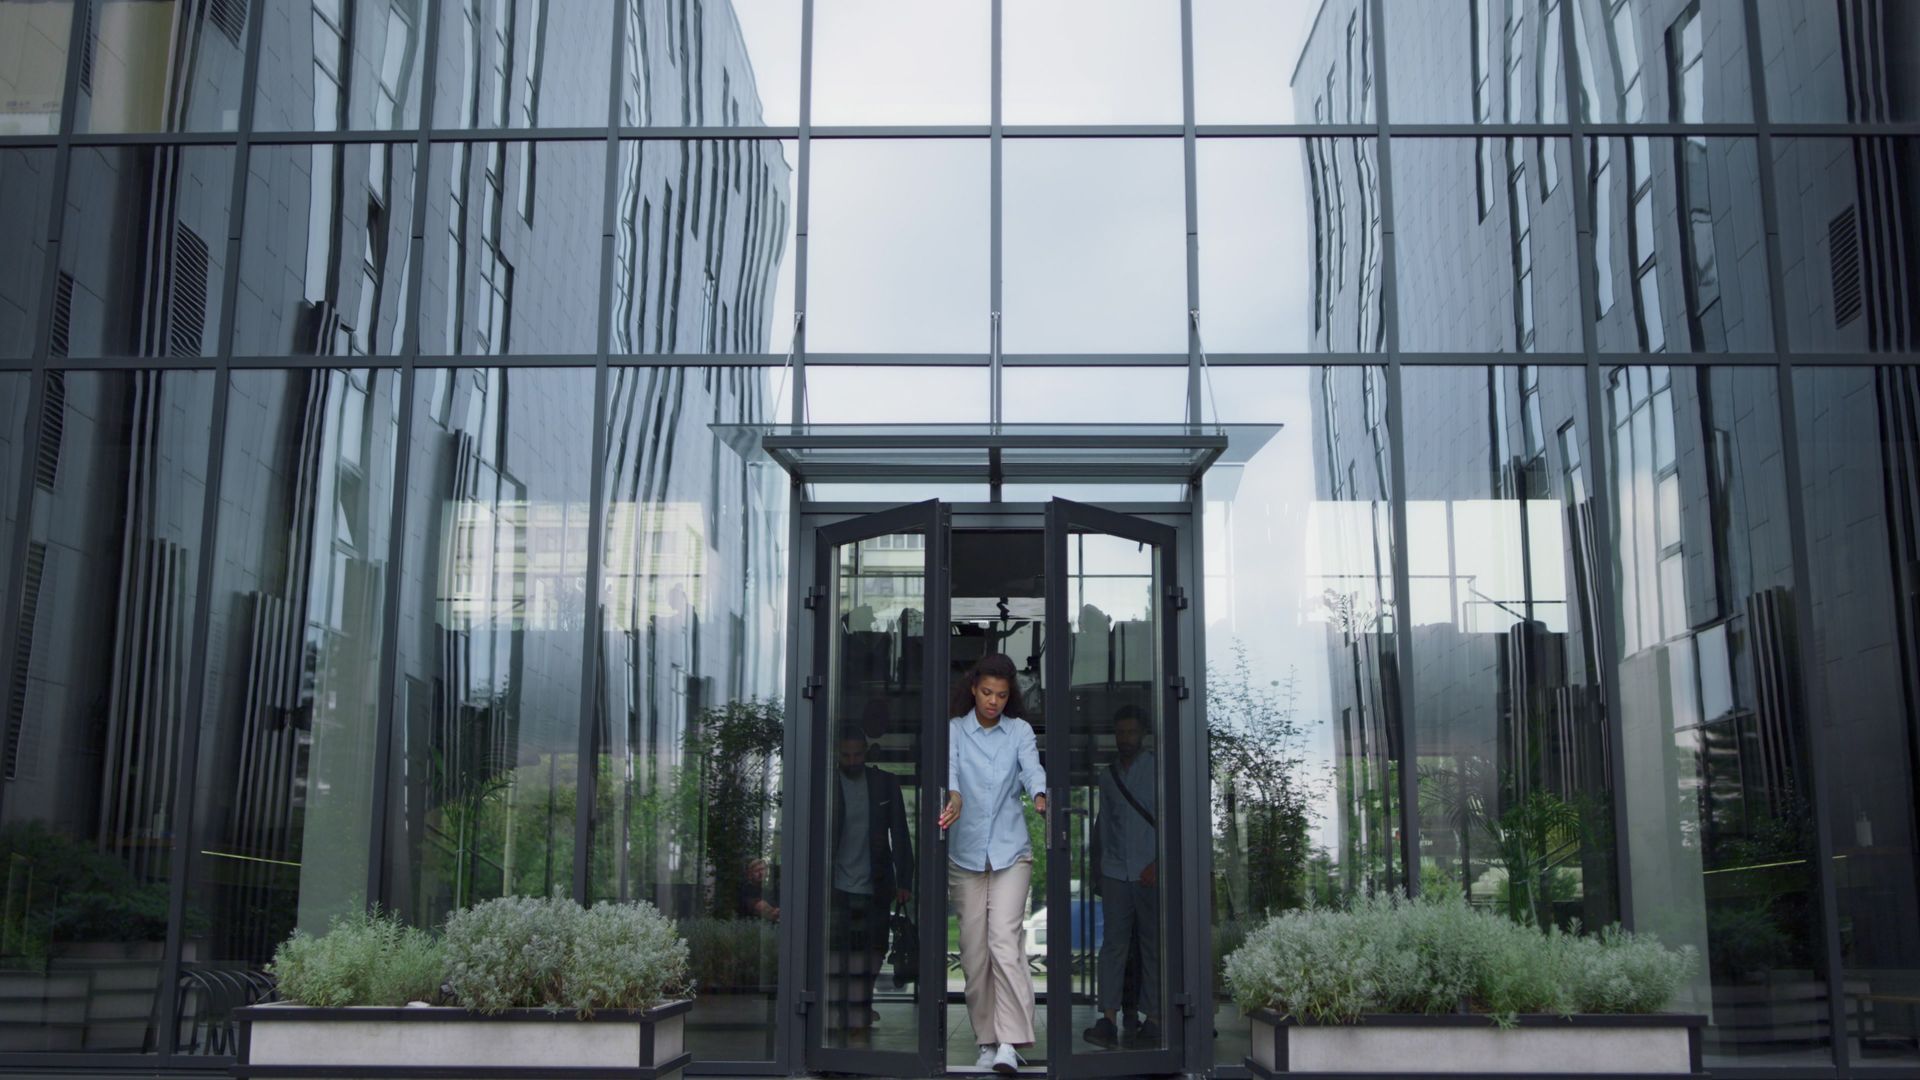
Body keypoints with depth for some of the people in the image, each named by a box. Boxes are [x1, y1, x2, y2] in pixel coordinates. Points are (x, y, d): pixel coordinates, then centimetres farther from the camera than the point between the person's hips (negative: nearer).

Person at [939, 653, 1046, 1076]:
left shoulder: (1019, 731, 5)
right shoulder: (954, 730, 3)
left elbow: (1032, 768, -13)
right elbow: (948, 767, -16)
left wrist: (1040, 796, -35)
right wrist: (953, 797, -38)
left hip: (1010, 851, -1)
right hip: (965, 854, 1)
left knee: (1004, 941, -14)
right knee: (973, 950, 3)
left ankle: (1010, 1041, -15)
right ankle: (987, 1040, 13)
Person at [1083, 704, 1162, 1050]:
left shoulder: (1157, 769, 1)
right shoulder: (1106, 775, 14)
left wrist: (1157, 863, -11)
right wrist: (1100, 865, 19)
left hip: (1150, 874, -3)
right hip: (1115, 872, 3)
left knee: (1152, 945, 1)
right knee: (1113, 942, -3)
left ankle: (1153, 1019, 4)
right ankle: (1108, 1020, -6)